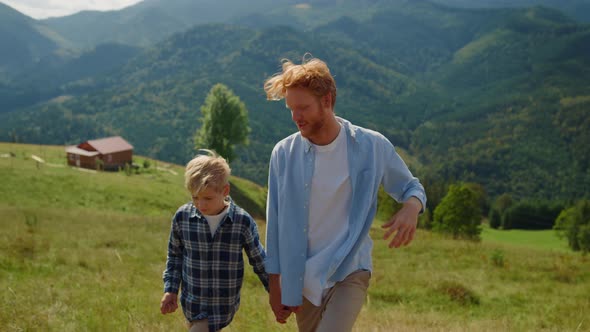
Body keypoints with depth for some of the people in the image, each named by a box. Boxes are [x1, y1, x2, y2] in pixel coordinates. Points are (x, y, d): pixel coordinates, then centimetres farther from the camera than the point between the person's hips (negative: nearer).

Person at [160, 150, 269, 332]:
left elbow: (260, 261, -2)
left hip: (224, 305, -3)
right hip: (192, 302, 3)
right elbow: (175, 255, 8)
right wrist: (171, 289, 2)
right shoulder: (182, 217, -9)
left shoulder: (243, 221, -14)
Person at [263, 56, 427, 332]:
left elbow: (411, 187, 6)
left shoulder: (372, 146, -8)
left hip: (349, 272, -3)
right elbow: (276, 223, 3)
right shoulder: (283, 154, -4)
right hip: (301, 278, 3)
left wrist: (412, 207, -19)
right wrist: (275, 283, 4)